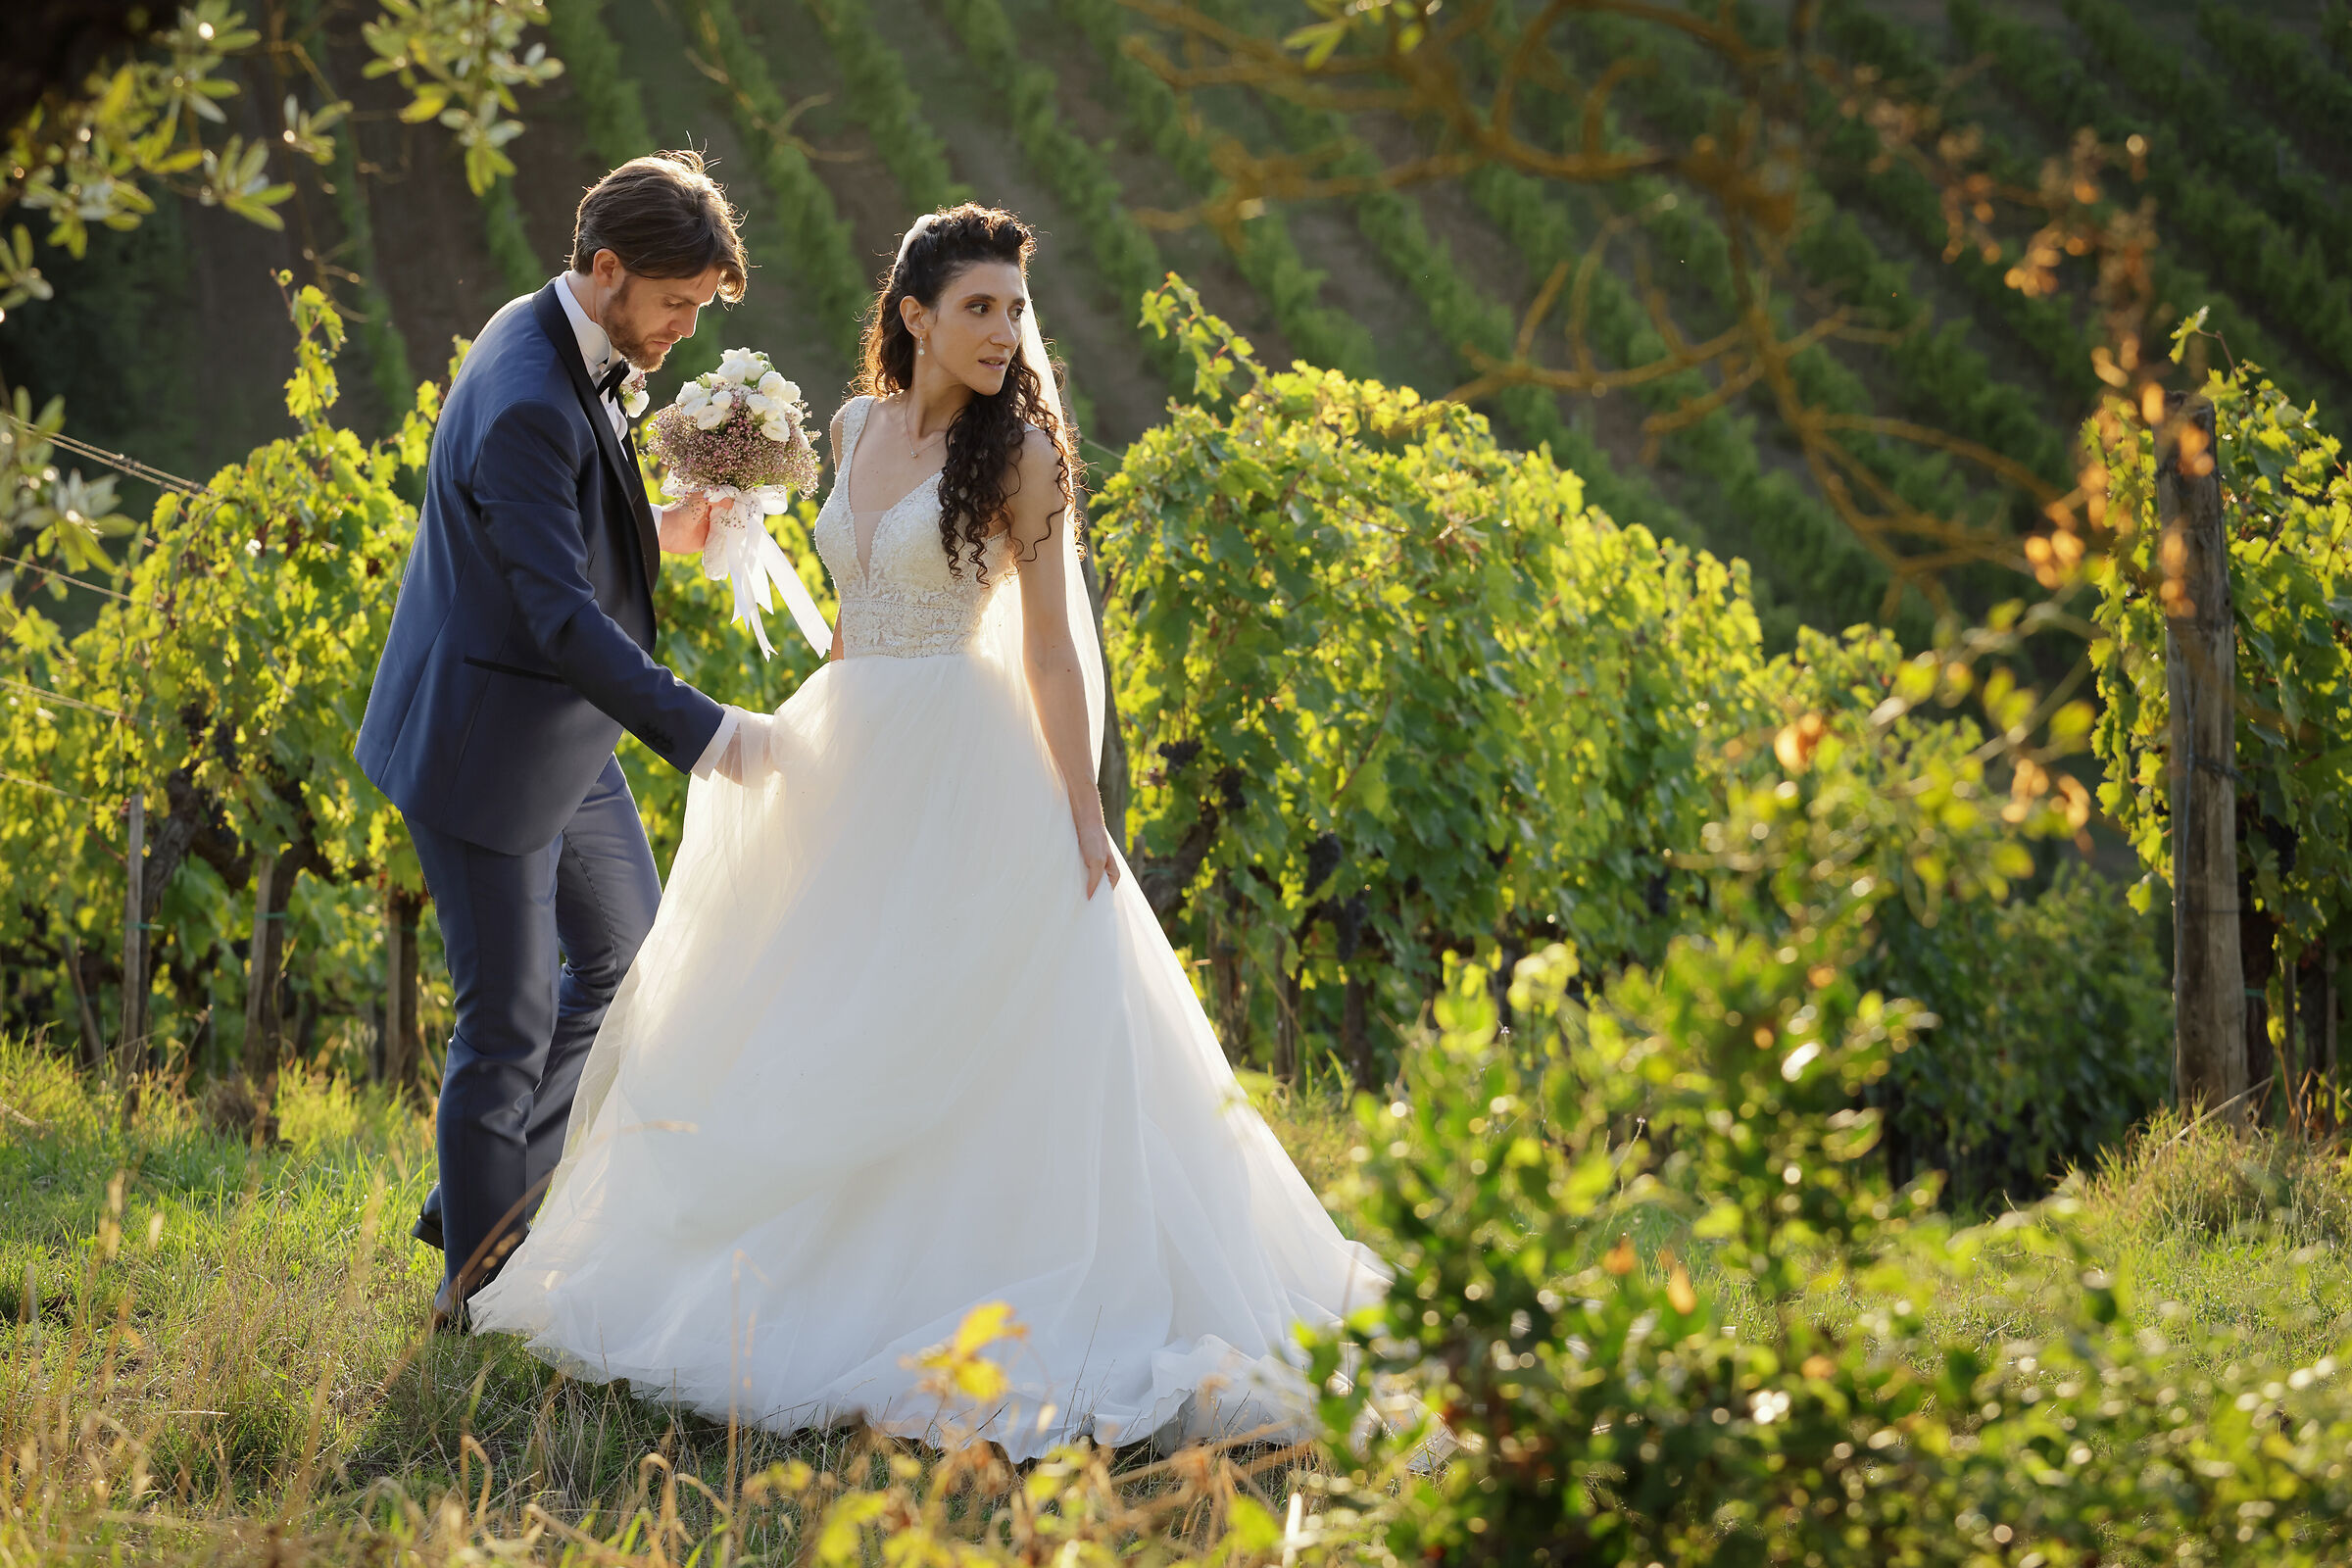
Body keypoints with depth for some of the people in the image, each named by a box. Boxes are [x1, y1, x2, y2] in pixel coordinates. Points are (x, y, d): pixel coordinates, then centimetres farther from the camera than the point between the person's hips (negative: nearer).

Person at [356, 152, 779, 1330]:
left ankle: (482, 1199, 32)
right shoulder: (527, 406, -29)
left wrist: (659, 532, 1)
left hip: (560, 731, 10)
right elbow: (561, 615, -32)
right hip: (485, 748, -10)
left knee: (627, 954, 20)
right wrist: (706, 733, -34)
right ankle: (477, 1283, 17)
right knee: (512, 1020, 1)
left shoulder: (578, 355, 3)